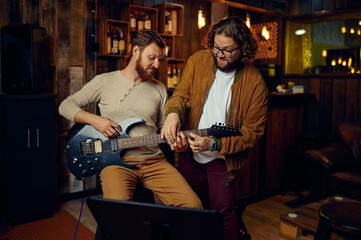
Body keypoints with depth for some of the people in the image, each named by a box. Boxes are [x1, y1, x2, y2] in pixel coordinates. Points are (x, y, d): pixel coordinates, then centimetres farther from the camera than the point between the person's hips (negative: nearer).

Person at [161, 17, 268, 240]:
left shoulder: (255, 83, -15)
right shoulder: (197, 61, -4)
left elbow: (252, 132, -13)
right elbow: (181, 94, -1)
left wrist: (214, 144, -24)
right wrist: (173, 113, -25)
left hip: (223, 158, -3)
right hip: (190, 153, 4)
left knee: (223, 209, -10)